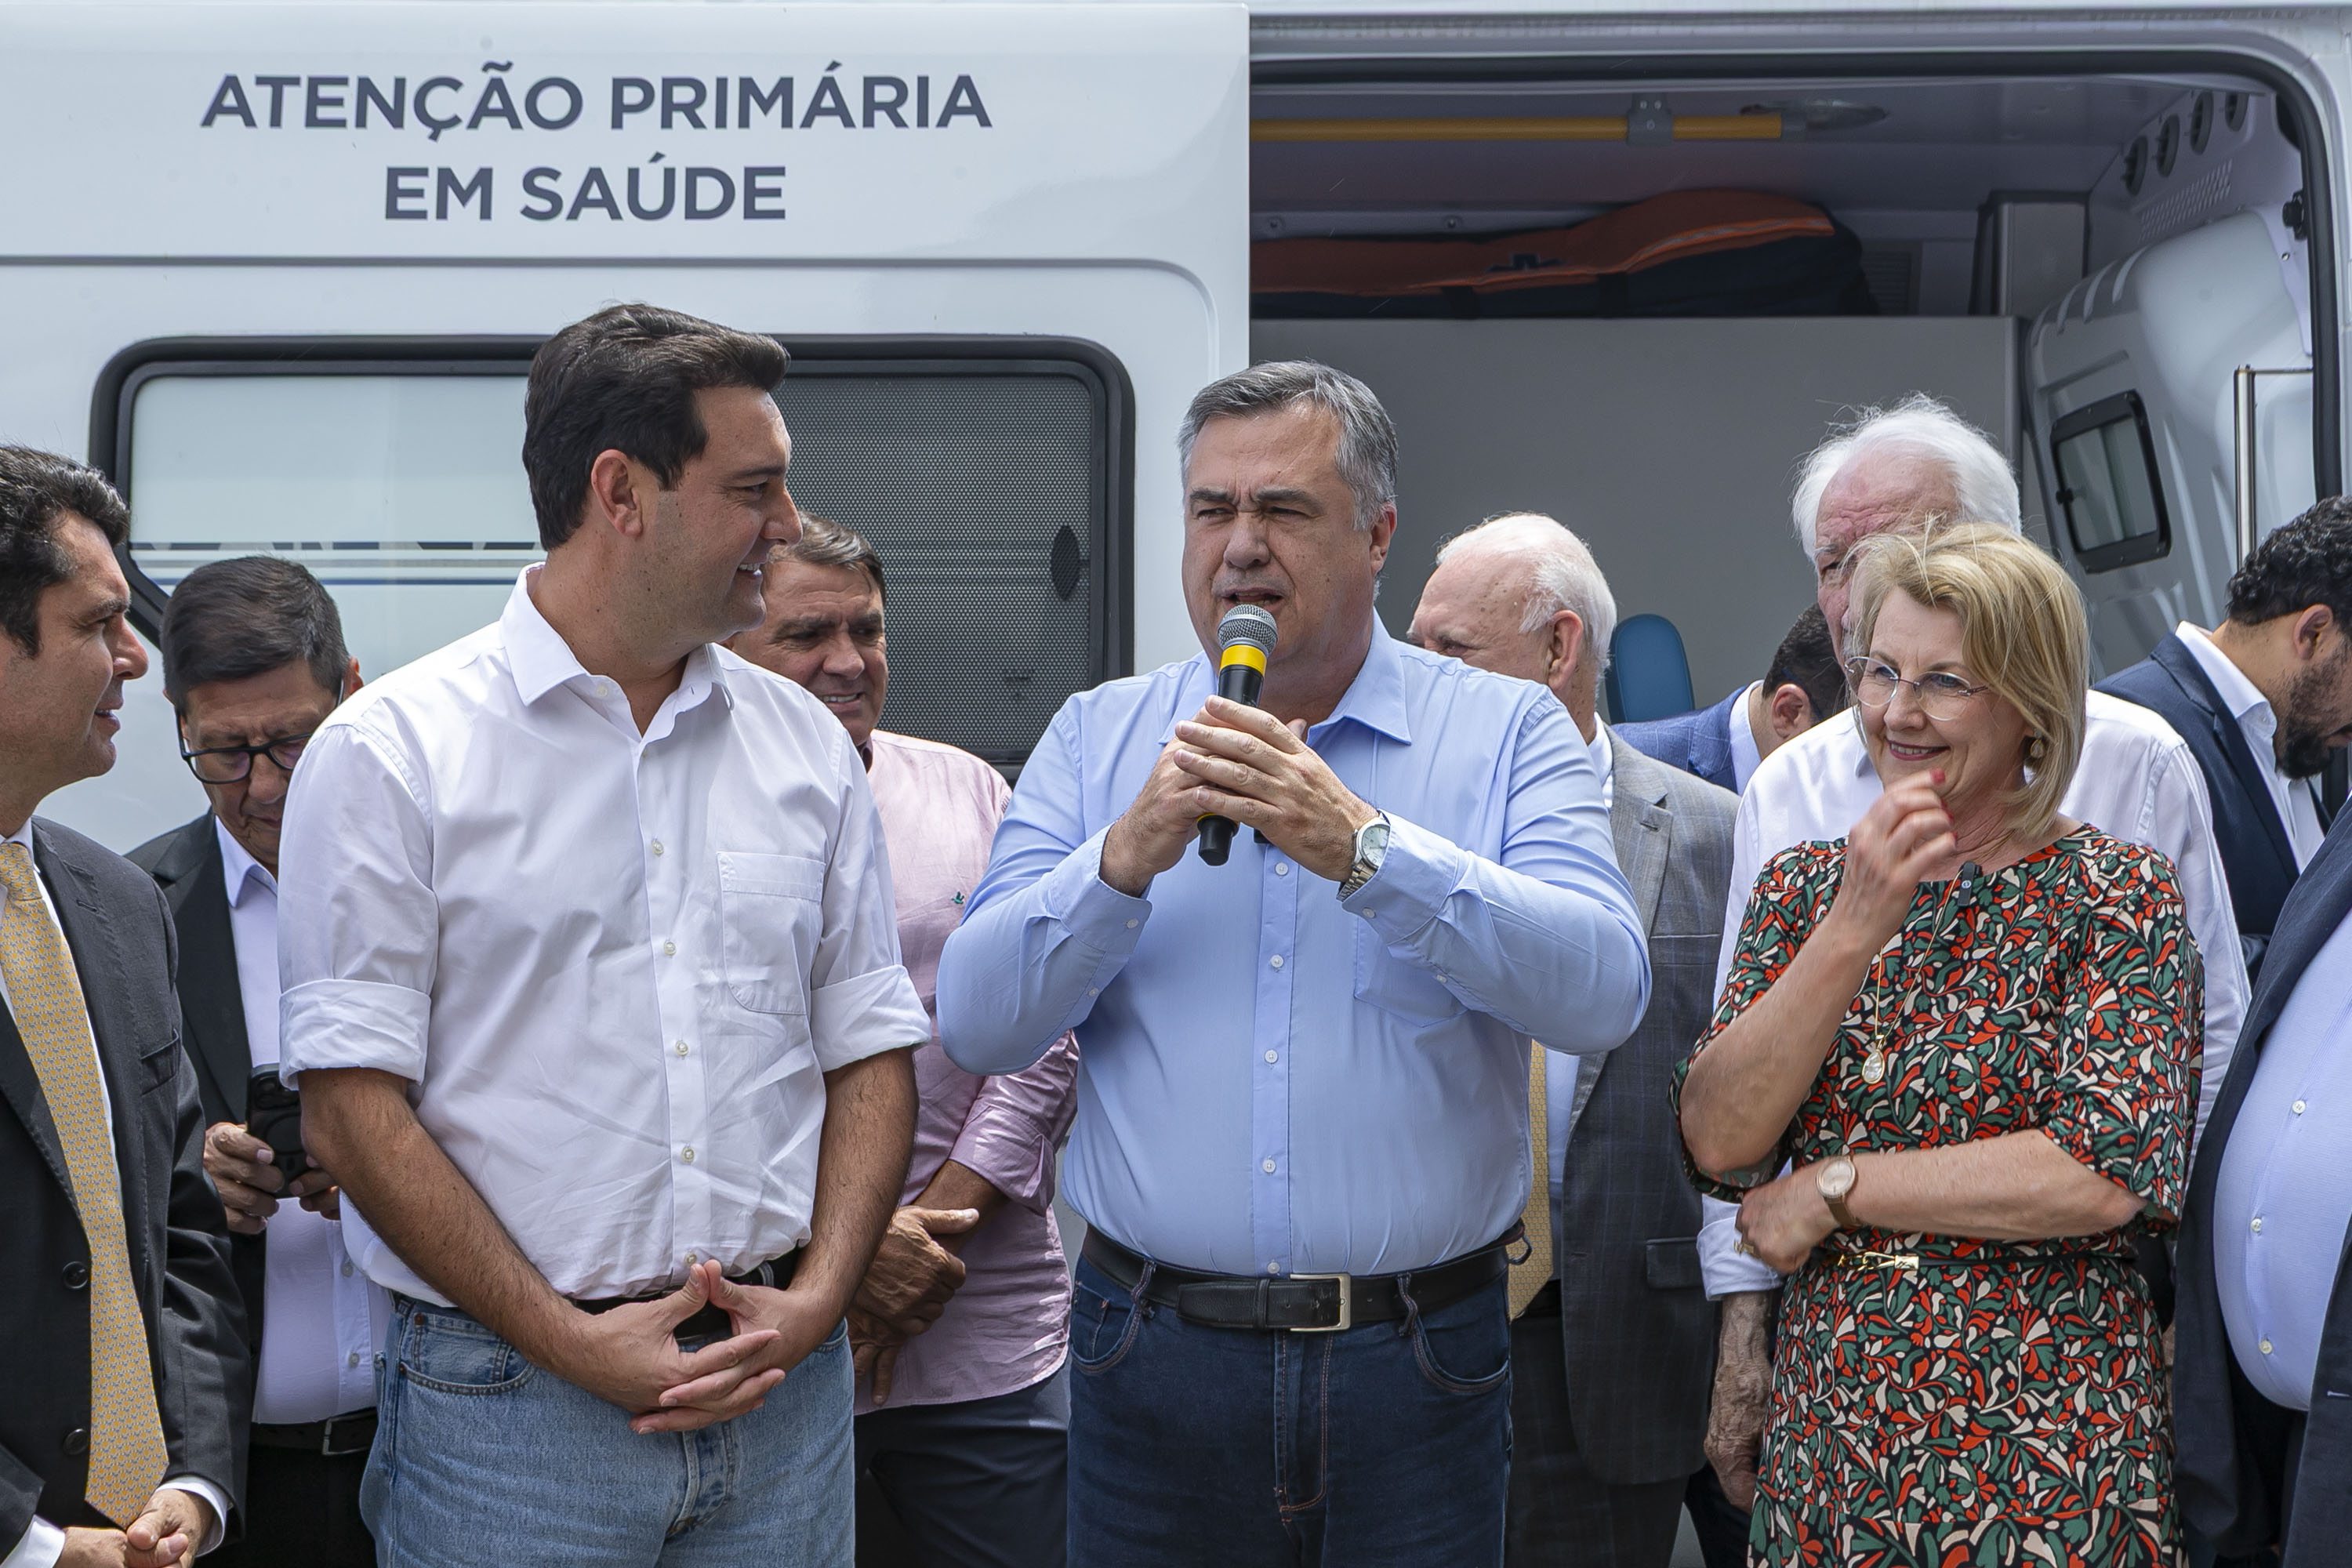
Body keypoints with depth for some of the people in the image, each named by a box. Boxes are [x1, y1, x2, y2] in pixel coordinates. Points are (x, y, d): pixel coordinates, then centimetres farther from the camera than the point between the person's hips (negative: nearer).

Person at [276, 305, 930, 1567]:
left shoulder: (804, 744, 10)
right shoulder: (393, 752, -4)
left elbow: (871, 1050, 10)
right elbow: (351, 1106, -8)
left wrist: (815, 1299, -4)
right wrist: (573, 1342, -13)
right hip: (509, 1403, -4)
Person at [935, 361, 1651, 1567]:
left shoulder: (1507, 734, 2)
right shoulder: (1097, 736, 8)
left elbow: (1604, 992, -14)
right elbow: (976, 1024, 0)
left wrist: (1362, 845, -23)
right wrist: (1127, 859, -16)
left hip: (1418, 1373, -1)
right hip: (1153, 1361, 2)